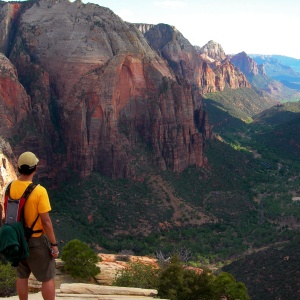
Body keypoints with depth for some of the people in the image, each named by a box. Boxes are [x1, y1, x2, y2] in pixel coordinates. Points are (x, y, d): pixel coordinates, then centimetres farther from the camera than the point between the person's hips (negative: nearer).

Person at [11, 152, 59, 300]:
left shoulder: (10, 188, -8)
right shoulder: (39, 191, -25)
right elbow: (46, 222, -21)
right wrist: (54, 244, -12)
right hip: (35, 241, -6)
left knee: (22, 275, 21)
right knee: (48, 277, 9)